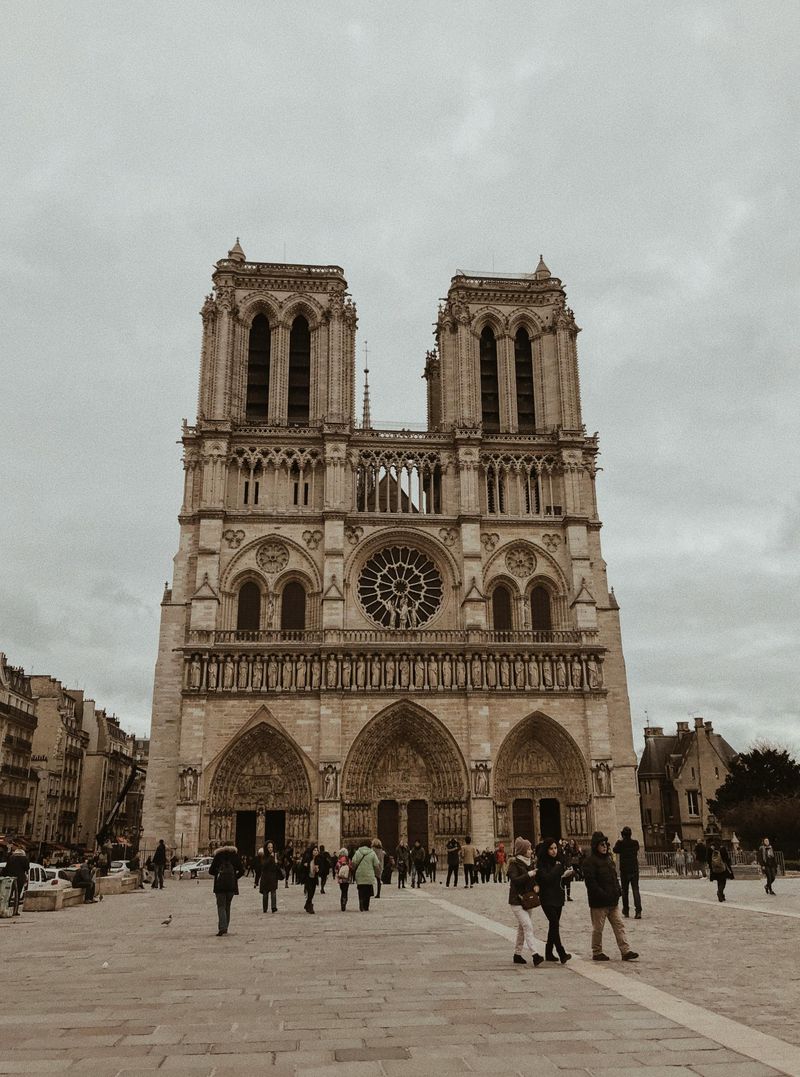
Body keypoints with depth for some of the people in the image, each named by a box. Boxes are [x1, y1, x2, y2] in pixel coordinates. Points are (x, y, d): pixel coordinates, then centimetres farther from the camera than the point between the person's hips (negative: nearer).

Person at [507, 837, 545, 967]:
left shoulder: (529, 863, 13)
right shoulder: (514, 864, -12)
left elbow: (534, 878, 20)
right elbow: (515, 880, -23)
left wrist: (536, 885, -1)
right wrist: (529, 874, -28)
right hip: (517, 900, -8)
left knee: (522, 928, 13)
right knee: (528, 926, -16)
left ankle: (517, 954, 22)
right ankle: (535, 955, -21)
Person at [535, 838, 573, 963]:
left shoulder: (560, 860, 9)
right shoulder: (542, 863, -10)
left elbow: (564, 876, 15)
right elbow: (545, 878, -21)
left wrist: (568, 874, -7)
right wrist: (557, 868, -15)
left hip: (558, 897, 7)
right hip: (547, 898, -6)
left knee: (554, 925, 10)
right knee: (554, 924, -15)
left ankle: (549, 953, 20)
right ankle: (562, 954, -17)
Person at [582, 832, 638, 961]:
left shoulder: (608, 858, 13)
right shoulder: (589, 862, -13)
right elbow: (590, 882, -19)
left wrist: (617, 890, 8)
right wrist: (602, 895, -23)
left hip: (612, 901, 8)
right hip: (599, 902, -8)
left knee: (619, 926, 4)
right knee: (598, 929, 4)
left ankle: (626, 951, 6)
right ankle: (596, 952, 16)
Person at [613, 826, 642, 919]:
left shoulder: (620, 843, -9)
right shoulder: (635, 842, -2)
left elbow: (615, 850, 7)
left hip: (624, 870, -1)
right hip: (634, 869, 2)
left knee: (624, 890, 12)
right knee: (636, 890, -1)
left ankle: (626, 910, 17)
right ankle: (638, 910, -15)